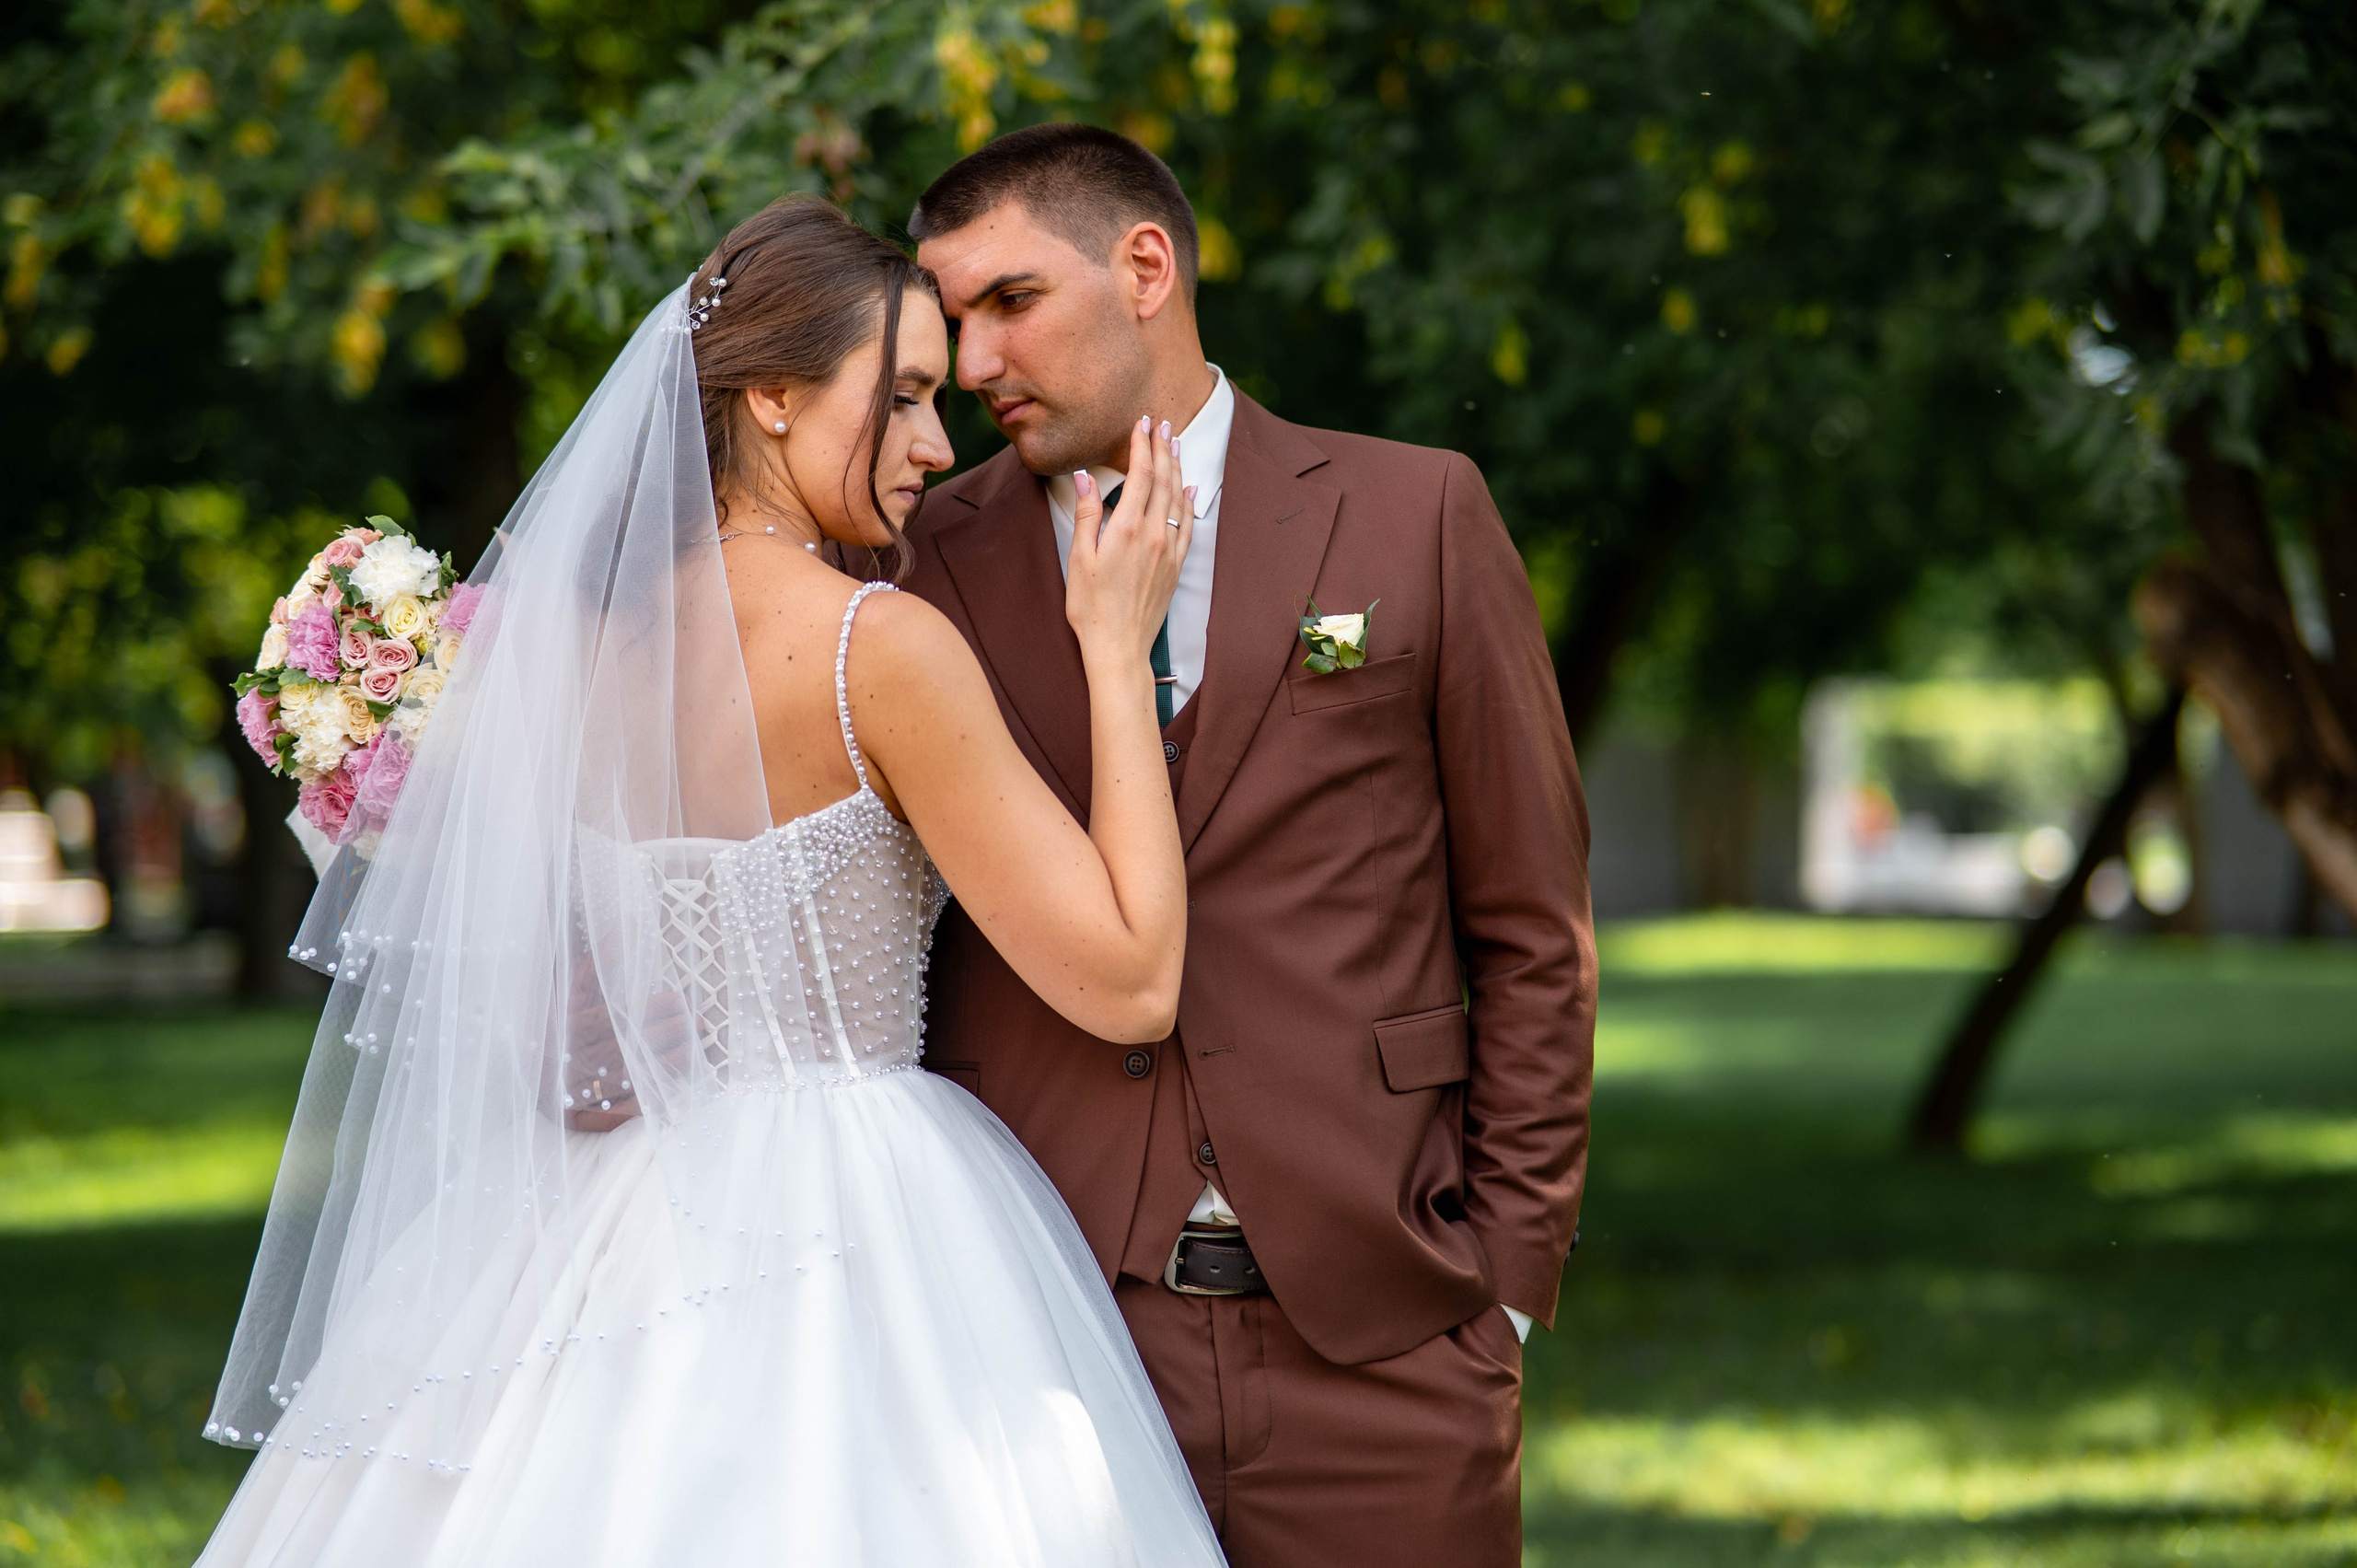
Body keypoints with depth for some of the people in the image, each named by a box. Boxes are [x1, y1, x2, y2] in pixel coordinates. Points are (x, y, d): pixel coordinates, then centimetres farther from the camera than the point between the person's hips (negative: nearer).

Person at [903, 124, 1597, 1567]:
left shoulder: (1417, 516, 4)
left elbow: (1533, 927, 5)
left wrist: (1510, 1271, 1)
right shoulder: (929, 562, 7)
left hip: (1376, 1339, -1)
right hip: (1041, 1327, 1)